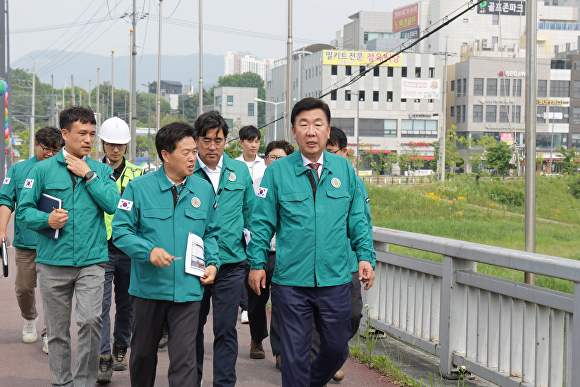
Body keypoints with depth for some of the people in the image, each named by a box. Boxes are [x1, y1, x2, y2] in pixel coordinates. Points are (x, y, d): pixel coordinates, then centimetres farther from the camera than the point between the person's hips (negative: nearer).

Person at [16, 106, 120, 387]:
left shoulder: (101, 170, 8)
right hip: (53, 261, 0)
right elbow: (23, 210, 3)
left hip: (91, 261, 0)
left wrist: (88, 175, -7)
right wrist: (47, 220, -15)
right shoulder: (43, 170, 4)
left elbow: (113, 205, -6)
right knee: (57, 331, 8)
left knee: (90, 320, -18)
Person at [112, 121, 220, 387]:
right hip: (148, 286, -1)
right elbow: (121, 231, -6)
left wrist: (212, 263, 1)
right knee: (143, 351, 17)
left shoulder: (203, 189, 6)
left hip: (188, 289, 1)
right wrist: (149, 251, -21)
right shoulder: (139, 188, -4)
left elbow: (211, 232, 17)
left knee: (184, 358, -6)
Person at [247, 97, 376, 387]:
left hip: (336, 279, 2)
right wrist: (257, 263, 0)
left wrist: (365, 256, 1)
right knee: (294, 354, 2)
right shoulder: (277, 171, 0)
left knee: (337, 349, 12)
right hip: (291, 280, -2)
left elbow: (357, 219, 10)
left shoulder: (344, 169, 6)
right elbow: (262, 221, 3)